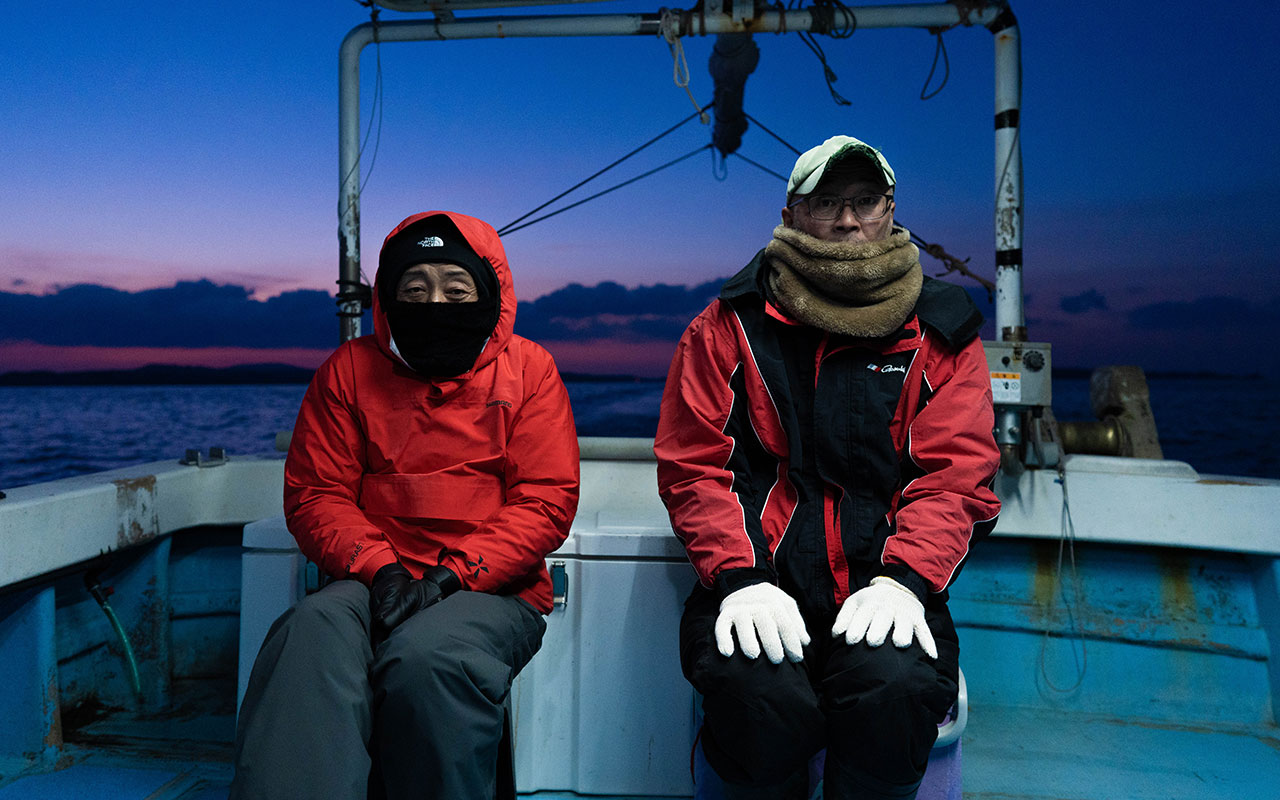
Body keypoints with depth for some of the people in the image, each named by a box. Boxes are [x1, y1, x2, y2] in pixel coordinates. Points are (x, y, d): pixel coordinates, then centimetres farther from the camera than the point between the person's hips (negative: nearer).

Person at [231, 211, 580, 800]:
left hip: (492, 590, -2)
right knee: (312, 636, -31)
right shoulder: (350, 370, 13)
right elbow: (314, 494, 9)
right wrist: (380, 568, -10)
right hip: (373, 585, 2)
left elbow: (546, 501, -1)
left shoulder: (528, 369, 7)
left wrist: (453, 575, -13)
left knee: (426, 656, -33)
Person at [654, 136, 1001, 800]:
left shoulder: (939, 333, 12)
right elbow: (692, 465, 3)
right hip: (757, 581, 0)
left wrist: (903, 579, -15)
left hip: (879, 590, 1)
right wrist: (741, 578, -14)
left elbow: (954, 476, 3)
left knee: (896, 693, -31)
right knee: (762, 702, -30)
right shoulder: (728, 326, 9)